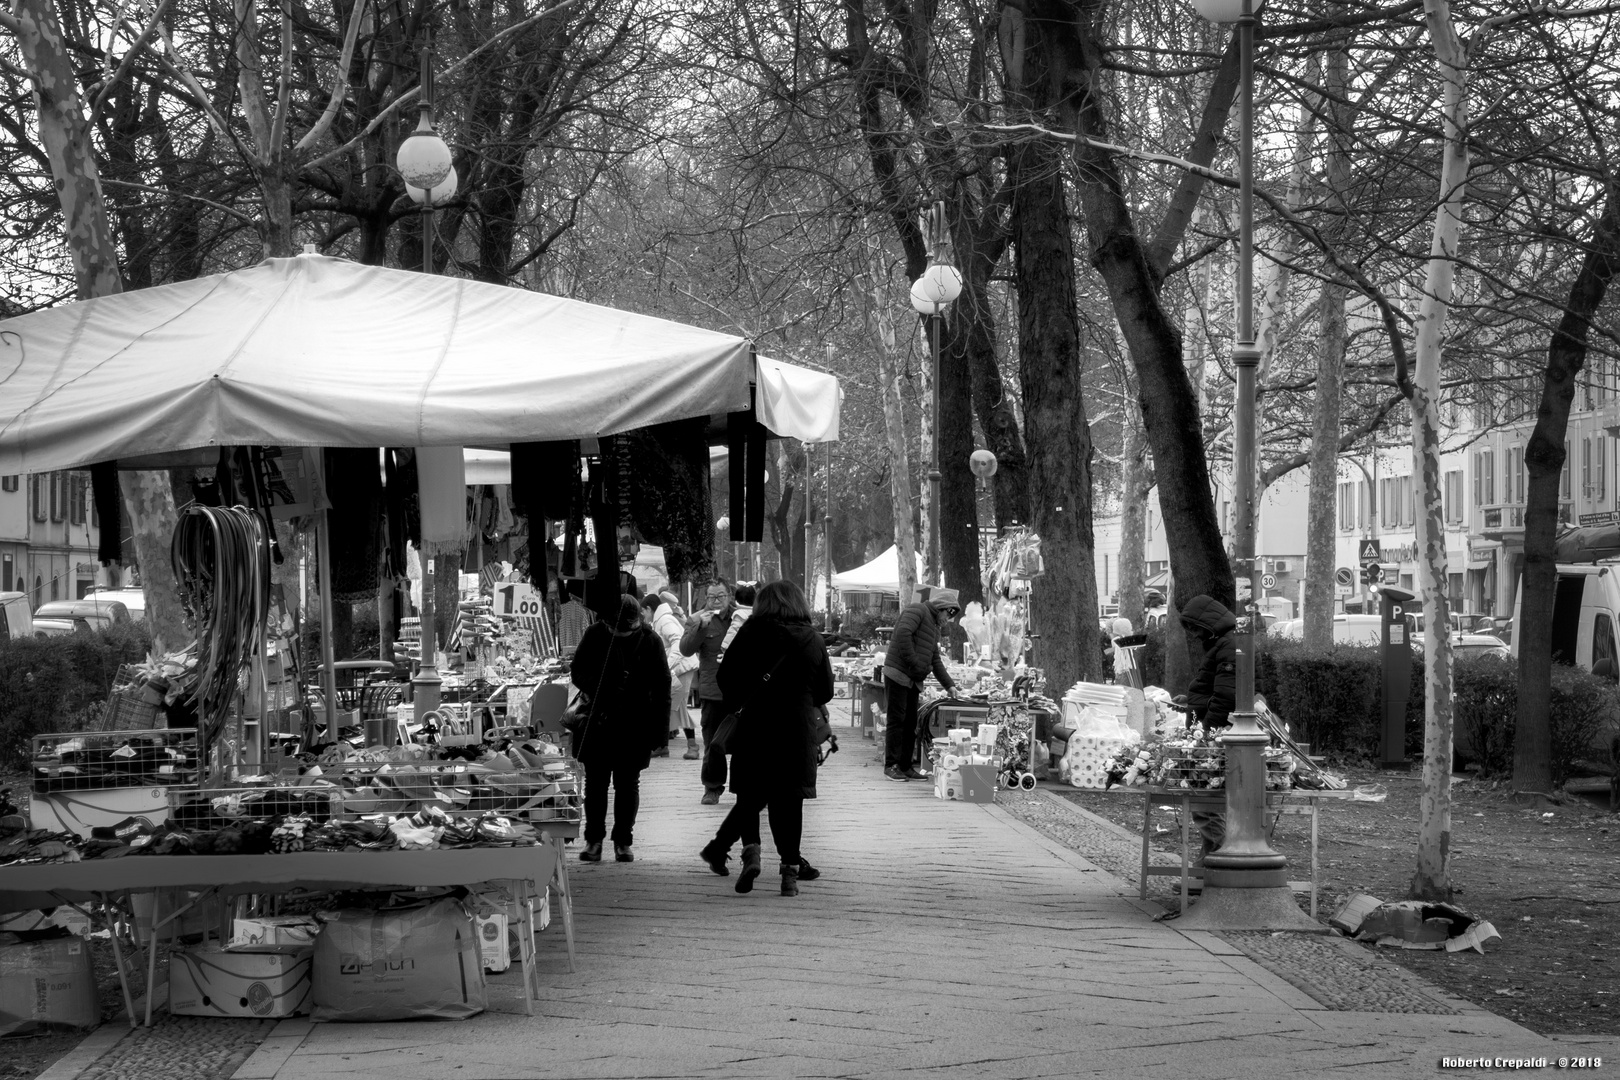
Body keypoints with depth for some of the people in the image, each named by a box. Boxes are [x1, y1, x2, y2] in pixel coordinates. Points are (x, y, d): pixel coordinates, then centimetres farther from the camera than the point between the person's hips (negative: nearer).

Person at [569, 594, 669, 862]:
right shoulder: (595, 636, -3)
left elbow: (662, 685, 1)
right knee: (596, 781, 5)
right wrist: (599, 689, -17)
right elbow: (577, 673, 3)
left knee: (628, 783, 6)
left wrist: (660, 726, -4)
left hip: (634, 726, 0)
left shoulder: (650, 641, -3)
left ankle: (623, 840, 15)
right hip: (598, 721, 1)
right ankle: (593, 839, 14)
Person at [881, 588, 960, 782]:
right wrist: (913, 663, -20)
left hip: (914, 680, 9)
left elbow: (936, 661, 23)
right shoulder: (917, 611, -6)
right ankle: (891, 765, -4)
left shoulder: (935, 628, 23)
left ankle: (906, 766, 13)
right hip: (898, 674, -9)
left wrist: (949, 685, 14)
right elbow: (903, 633, -22)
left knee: (910, 723, 8)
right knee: (897, 720, -7)